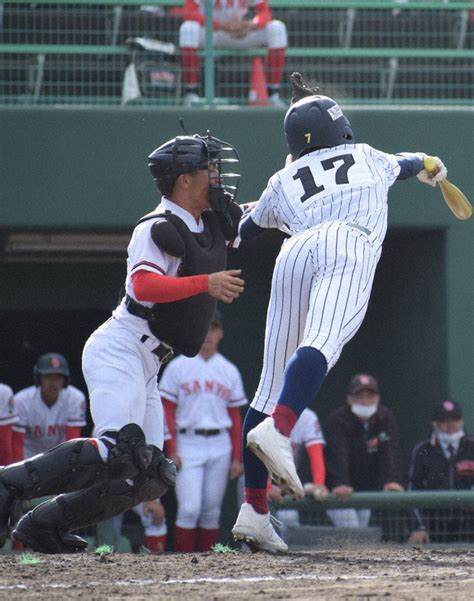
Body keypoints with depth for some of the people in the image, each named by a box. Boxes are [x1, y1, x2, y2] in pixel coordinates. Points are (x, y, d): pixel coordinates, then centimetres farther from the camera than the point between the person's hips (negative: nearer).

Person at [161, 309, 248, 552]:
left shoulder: (230, 371, 11)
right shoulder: (178, 367, 2)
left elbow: (235, 416, 11)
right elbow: (167, 411, 0)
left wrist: (237, 457, 5)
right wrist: (171, 451, -9)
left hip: (220, 446, 3)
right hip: (188, 443, -3)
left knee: (212, 511, 5)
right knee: (189, 509, -12)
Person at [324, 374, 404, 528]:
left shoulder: (386, 418, -6)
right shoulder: (336, 421, -20)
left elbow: (390, 452, -19)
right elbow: (337, 455, -34)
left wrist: (392, 480, -37)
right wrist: (340, 484, -51)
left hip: (366, 491, 5)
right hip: (338, 494, -5)